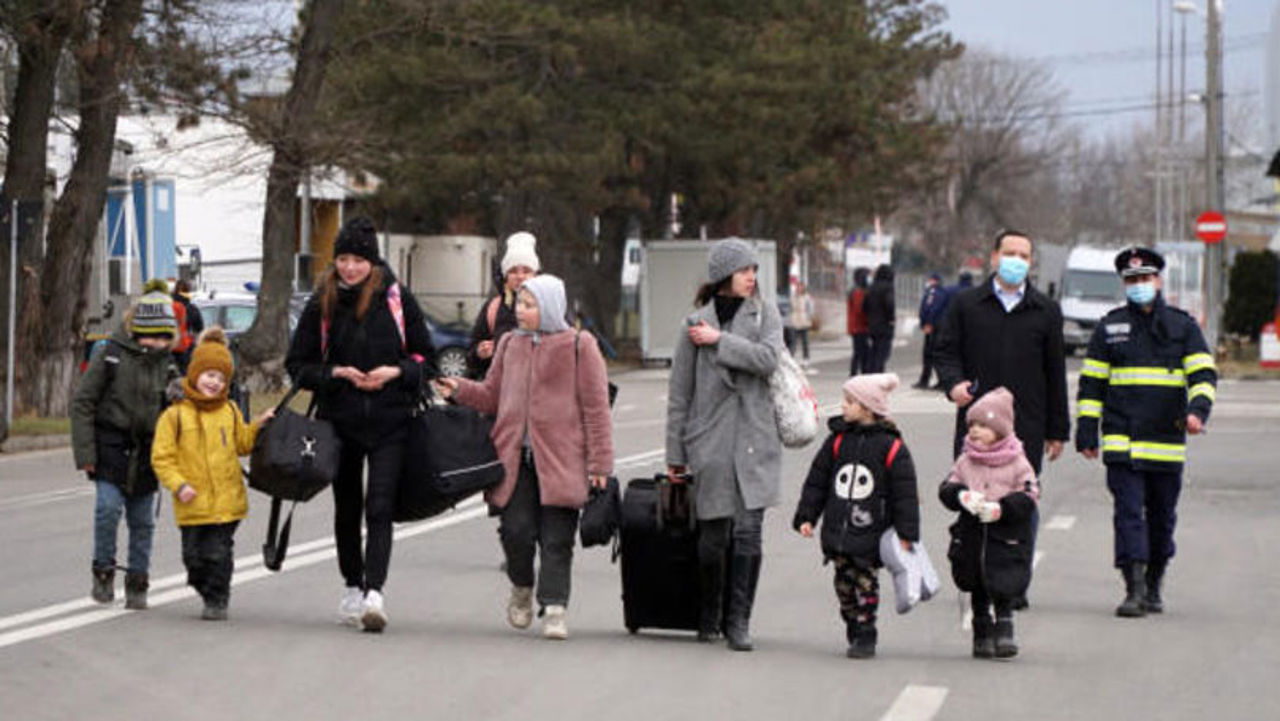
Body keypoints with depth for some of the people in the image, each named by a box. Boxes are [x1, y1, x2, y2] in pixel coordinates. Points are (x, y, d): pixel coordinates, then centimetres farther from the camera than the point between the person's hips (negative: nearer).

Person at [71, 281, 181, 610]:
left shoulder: (166, 362, 5)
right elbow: (82, 403, -6)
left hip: (147, 450, 4)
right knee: (108, 507, -17)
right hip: (111, 445, -4)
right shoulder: (110, 355, -8)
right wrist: (85, 452, -10)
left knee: (143, 520, 5)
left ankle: (137, 583, 17)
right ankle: (103, 572, 1)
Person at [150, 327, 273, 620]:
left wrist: (258, 426, 4)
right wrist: (178, 485, -15)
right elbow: (161, 457, -4)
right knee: (194, 557, 5)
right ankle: (206, 590, 30)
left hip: (227, 500, 1)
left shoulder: (230, 412, 8)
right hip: (192, 505, -1)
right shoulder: (175, 415, -4)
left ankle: (217, 601, 11)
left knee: (218, 553, -3)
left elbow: (242, 443, 21)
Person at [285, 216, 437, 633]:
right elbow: (298, 364, 6)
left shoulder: (396, 299, -1)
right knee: (347, 508, 13)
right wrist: (335, 373, -10)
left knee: (379, 509, -13)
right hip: (340, 420, 2)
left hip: (390, 422, -2)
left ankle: (374, 593, -21)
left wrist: (395, 372, -12)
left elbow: (426, 357, 6)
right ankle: (353, 587, 28)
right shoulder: (322, 304, 2)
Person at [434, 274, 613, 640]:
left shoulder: (578, 346, -1)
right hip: (514, 456, 3)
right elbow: (492, 395, 20)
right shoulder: (510, 344, 14)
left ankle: (554, 608, 0)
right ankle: (522, 589, 20)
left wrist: (599, 463, -6)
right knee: (516, 530, -5)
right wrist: (460, 389, 0)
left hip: (560, 459, -3)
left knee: (556, 538, -4)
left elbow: (596, 407, -2)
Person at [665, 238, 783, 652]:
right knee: (714, 535, 2)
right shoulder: (696, 323, 4)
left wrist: (720, 341, -10)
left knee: (748, 532, -8)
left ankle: (739, 621, -3)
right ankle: (708, 617, 21)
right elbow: (680, 392, 7)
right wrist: (675, 453, 6)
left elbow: (768, 359, -10)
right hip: (710, 439, -1)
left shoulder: (765, 315, 9)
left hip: (755, 439, 1)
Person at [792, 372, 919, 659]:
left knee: (866, 583, -4)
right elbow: (816, 481, 11)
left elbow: (905, 493, -4)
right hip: (838, 529, 4)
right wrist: (806, 517, 7)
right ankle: (854, 632, 21)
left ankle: (865, 637, 2)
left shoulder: (890, 446, -6)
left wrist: (906, 533, -6)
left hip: (871, 533, -4)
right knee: (844, 582, 8)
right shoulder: (837, 441, 6)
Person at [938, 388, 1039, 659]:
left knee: (1003, 591, -4)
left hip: (1006, 538, -3)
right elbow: (946, 488, 3)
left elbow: (1028, 497, -9)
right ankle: (982, 635, 22)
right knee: (978, 593, 12)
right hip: (971, 536, 4)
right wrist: (961, 495, -20)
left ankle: (1004, 633, 5)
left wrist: (1001, 508, -23)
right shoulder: (965, 461, 7)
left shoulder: (1017, 463, -4)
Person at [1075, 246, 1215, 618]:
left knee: (1162, 517, 9)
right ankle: (1134, 589, -14)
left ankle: (1154, 586, 25)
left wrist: (1197, 409, -20)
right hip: (1122, 442, -1)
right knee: (1128, 512, -11)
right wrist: (1087, 432, 3)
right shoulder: (1110, 328, 9)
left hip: (1167, 441, 1)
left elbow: (1204, 374, 0)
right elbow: (1091, 382, 11)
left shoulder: (1183, 327, 8)